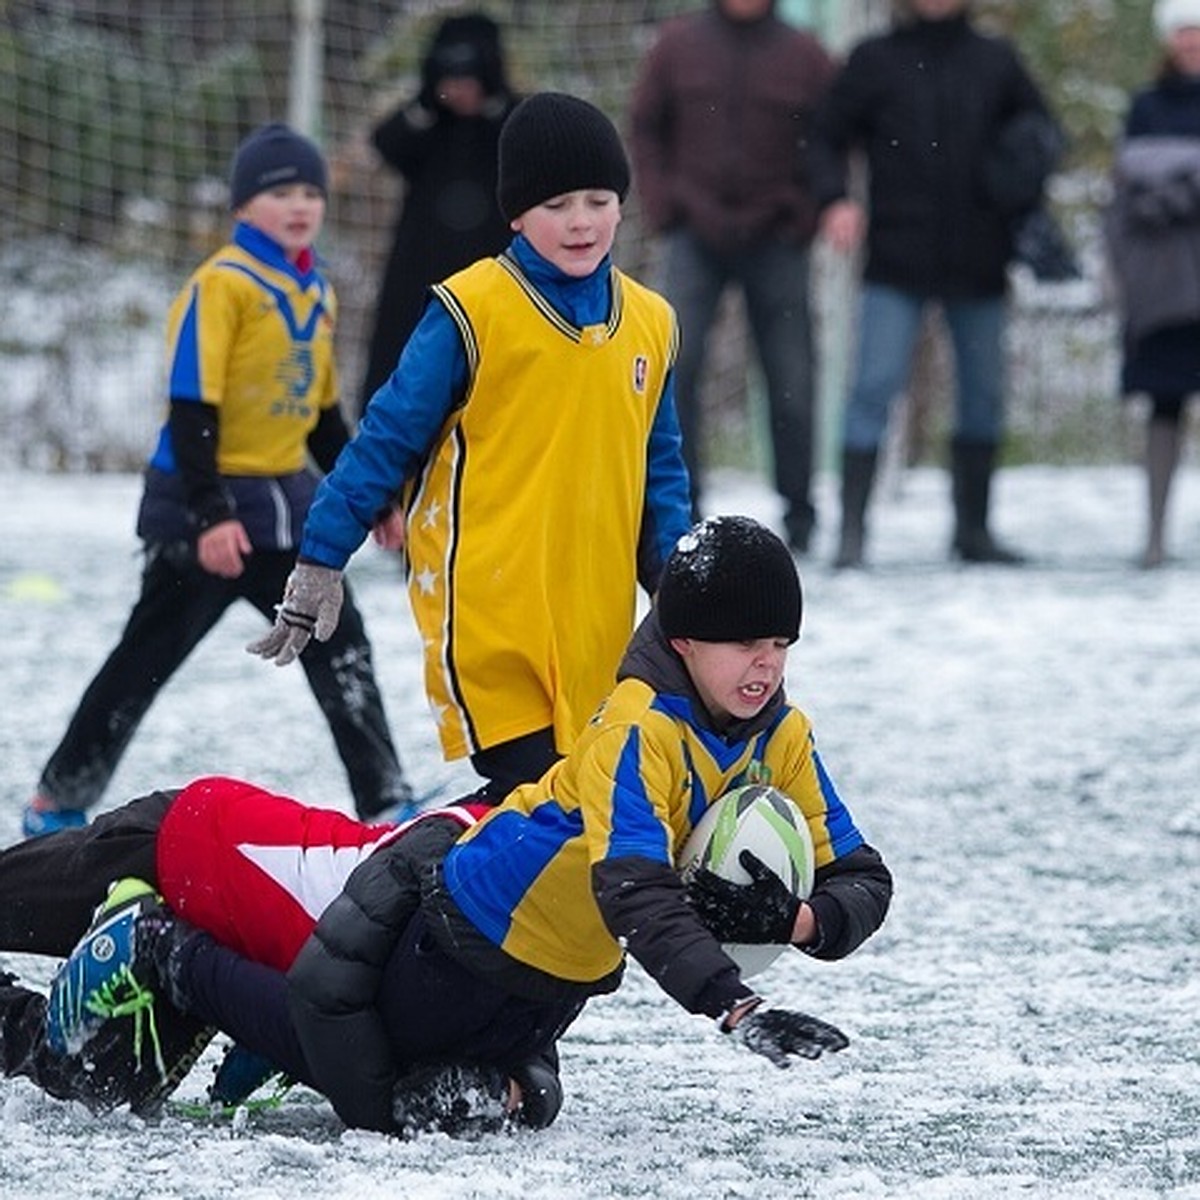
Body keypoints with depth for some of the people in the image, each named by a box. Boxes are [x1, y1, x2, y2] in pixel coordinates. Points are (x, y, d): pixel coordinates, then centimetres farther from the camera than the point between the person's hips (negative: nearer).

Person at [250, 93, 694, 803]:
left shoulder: (652, 325, 12)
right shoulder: (472, 311, -6)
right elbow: (390, 436, -2)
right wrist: (322, 558, -2)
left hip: (594, 629, 6)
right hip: (487, 614, -6)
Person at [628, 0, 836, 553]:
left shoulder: (802, 55, 1)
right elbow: (644, 125, 10)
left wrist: (805, 212, -5)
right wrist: (662, 206, 1)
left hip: (775, 240, 0)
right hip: (696, 236, 0)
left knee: (790, 379, 1)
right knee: (675, 363, -13)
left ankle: (798, 511, 13)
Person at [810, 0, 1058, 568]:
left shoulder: (996, 61, 8)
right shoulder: (874, 60, 3)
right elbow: (827, 137, 6)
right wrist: (835, 200, -11)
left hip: (978, 260, 3)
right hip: (897, 262, -3)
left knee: (984, 395, 9)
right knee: (874, 387, -10)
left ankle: (973, 527, 21)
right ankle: (852, 527, -8)